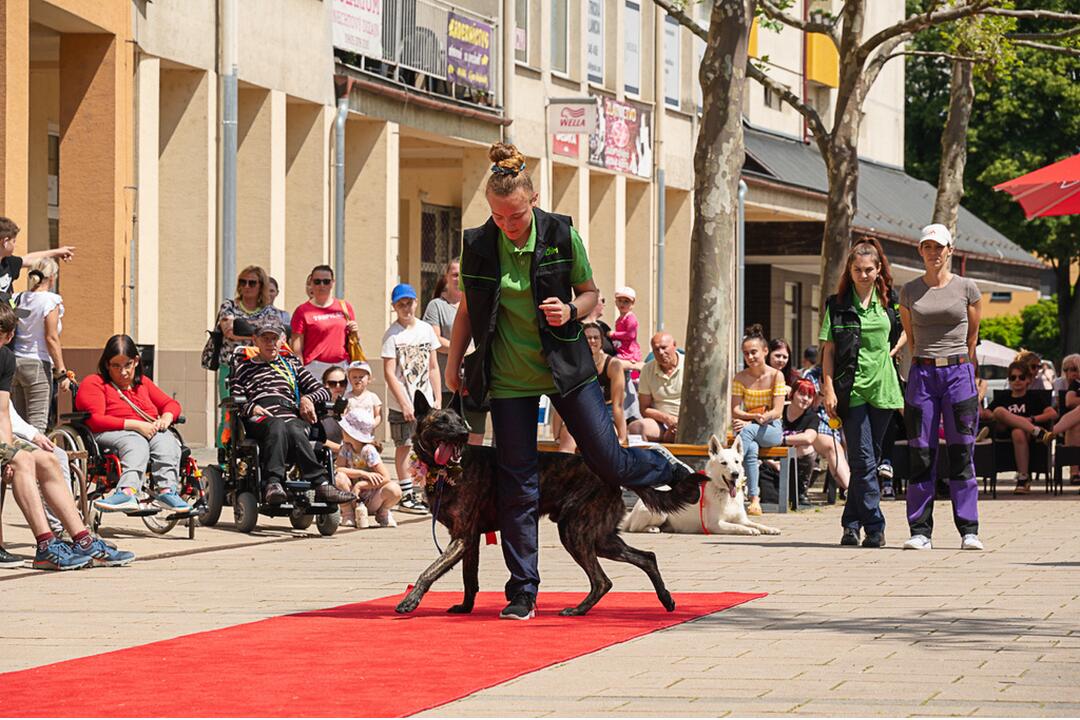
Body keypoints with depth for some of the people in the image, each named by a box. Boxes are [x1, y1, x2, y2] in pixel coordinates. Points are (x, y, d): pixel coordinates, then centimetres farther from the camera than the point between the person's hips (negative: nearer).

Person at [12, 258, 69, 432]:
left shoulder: (20, 299, 8)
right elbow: (51, 339, -13)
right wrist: (61, 373, -9)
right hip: (37, 365, -6)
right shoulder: (51, 300, -9)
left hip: (15, 363, 6)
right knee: (37, 423, -5)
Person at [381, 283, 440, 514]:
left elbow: (433, 368, 12)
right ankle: (406, 495, 3)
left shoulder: (426, 330, 9)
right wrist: (404, 404, -14)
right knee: (404, 446, -1)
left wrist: (437, 400, 6)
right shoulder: (392, 335, -5)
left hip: (426, 401, 4)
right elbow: (389, 372, -9)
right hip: (402, 403, -4)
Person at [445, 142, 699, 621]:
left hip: (565, 366, -1)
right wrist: (453, 365, 4)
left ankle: (668, 471, 36)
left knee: (608, 462, 1)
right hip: (509, 379, 1)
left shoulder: (561, 235, -8)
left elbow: (589, 294, 3)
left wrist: (570, 311, -17)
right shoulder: (478, 246, -6)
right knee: (517, 486, -1)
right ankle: (522, 591, 6)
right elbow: (467, 310, 8)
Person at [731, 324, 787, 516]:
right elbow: (735, 411, -3)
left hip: (771, 429, -2)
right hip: (749, 427, 2)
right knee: (751, 448, -35)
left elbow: (777, 411, -12)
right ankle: (754, 499, -39)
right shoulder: (740, 377, 4)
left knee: (747, 431, -36)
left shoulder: (776, 376, -4)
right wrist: (754, 416, -23)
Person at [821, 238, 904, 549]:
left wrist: (891, 352, 6)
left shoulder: (890, 302, 8)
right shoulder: (838, 305, 2)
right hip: (851, 389, -3)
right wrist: (828, 389, -6)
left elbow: (906, 330, 24)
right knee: (862, 460, -9)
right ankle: (874, 527, -9)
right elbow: (828, 350, 1)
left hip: (883, 388, 3)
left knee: (869, 460, 8)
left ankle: (852, 523, 17)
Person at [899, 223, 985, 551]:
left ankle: (969, 530, 1)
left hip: (959, 373, -1)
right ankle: (919, 530, 5)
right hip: (922, 375, 1)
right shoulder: (909, 292, 7)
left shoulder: (967, 288, 3)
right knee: (921, 453, 0)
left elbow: (972, 336, 12)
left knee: (962, 452, -2)